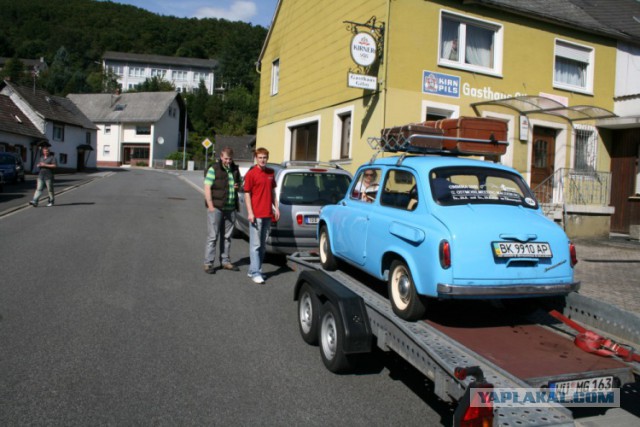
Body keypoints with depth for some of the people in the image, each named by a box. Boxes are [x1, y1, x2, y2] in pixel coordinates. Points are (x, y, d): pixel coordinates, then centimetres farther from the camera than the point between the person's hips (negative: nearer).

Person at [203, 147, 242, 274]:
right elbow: (207, 188, -9)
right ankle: (208, 263, 1)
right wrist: (210, 206, -16)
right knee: (212, 236, -4)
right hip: (216, 208, -6)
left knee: (227, 236, 11)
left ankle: (225, 261, 21)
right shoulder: (213, 169, -5)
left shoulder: (235, 169, 13)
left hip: (230, 208, 6)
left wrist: (237, 186, 2)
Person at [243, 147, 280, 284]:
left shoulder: (271, 173, 12)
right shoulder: (251, 174, -6)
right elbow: (247, 194, -8)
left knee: (262, 244, 12)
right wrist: (250, 212, -14)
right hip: (256, 215, -6)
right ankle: (255, 273, -1)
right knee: (255, 244, -4)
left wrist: (276, 208, 12)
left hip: (268, 214, 7)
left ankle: (253, 270, 22)